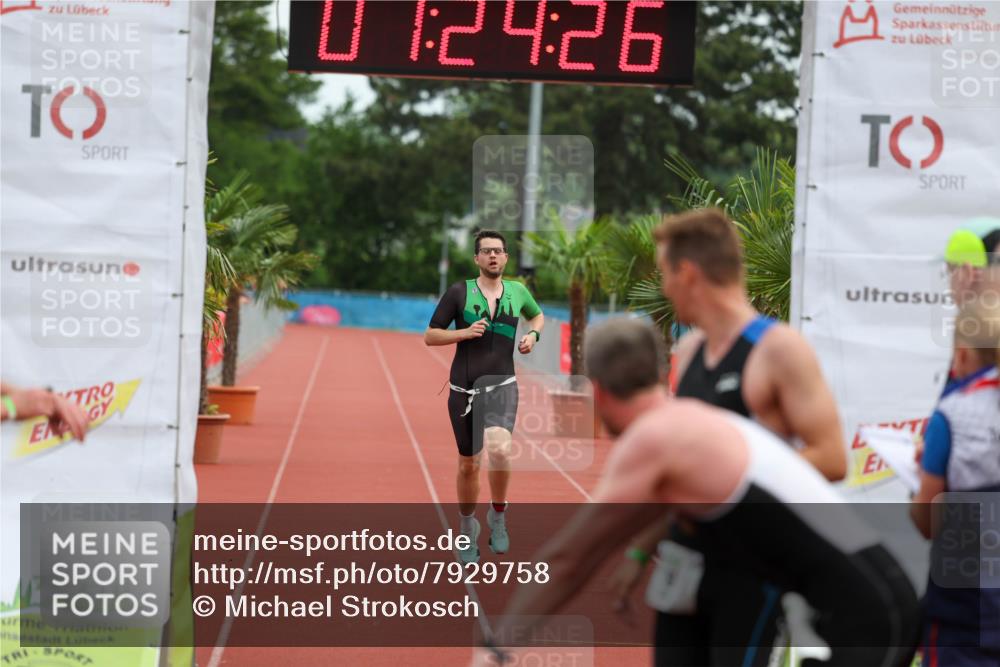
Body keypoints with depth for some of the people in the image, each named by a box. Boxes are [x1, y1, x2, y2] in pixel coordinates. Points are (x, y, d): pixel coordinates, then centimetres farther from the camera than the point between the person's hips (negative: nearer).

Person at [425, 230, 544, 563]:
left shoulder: (518, 291, 6)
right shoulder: (459, 292, -2)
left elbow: (538, 315, 28)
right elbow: (430, 336, 0)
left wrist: (533, 333, 7)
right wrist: (465, 332, -15)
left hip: (501, 386, 0)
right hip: (464, 389, 0)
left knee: (499, 451, -27)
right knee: (468, 465, 10)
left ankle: (498, 516, -3)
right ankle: (468, 529, 33)